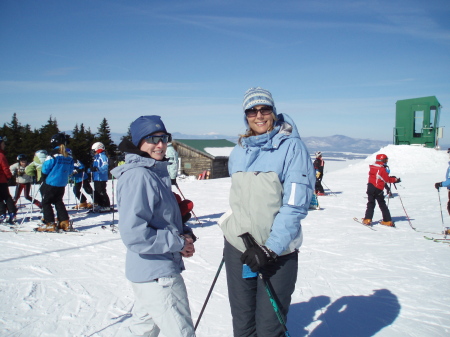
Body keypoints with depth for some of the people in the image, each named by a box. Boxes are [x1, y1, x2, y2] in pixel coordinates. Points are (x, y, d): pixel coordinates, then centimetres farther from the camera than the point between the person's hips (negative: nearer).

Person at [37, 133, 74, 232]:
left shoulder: (53, 154, -15)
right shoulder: (69, 156, 4)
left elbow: (45, 168, -11)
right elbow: (70, 171, 10)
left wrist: (43, 179, 6)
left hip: (51, 183, -6)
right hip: (62, 183, 7)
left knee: (46, 202, 5)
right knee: (58, 202, 18)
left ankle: (50, 224, 1)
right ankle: (65, 223, 15)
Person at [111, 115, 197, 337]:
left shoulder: (158, 172, 9)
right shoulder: (138, 176, -20)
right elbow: (134, 234, -27)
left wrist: (186, 234, -1)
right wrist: (179, 243, -18)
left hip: (153, 271, 10)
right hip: (157, 274, -9)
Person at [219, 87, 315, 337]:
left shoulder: (291, 147, -8)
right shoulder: (238, 152, 8)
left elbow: (295, 204, -14)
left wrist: (271, 248, -18)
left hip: (278, 252, -4)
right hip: (237, 246, 5)